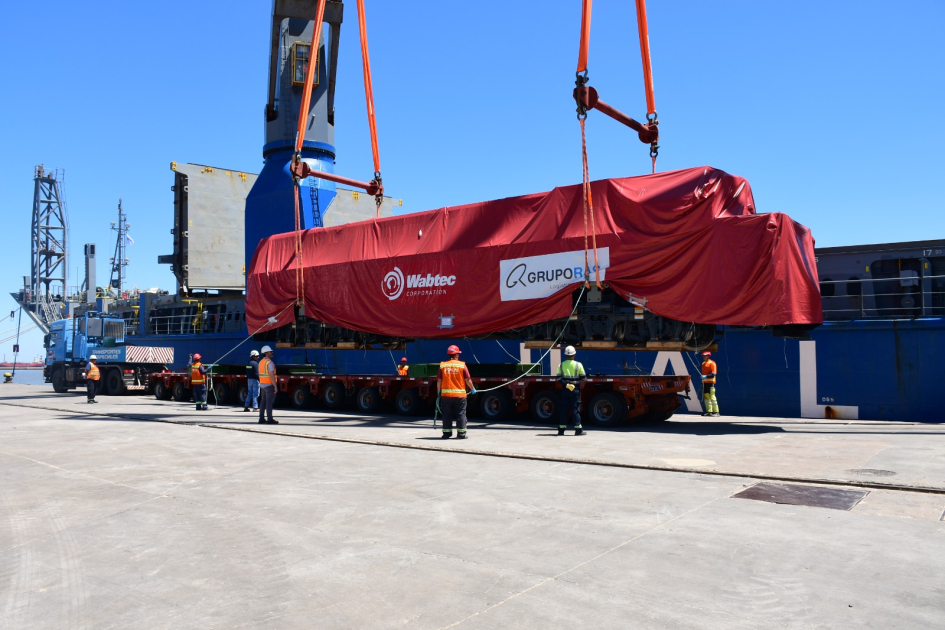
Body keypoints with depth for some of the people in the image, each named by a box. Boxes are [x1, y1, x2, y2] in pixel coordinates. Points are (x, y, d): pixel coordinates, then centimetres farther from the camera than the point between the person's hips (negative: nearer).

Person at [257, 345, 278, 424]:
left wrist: (261, 385, 21)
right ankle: (269, 419, -4)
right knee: (269, 402, -6)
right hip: (269, 385, -9)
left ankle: (261, 419, 12)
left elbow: (261, 375, 16)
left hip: (262, 385, 9)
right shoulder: (269, 362, -17)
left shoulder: (261, 362, 12)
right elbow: (272, 375, -22)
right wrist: (275, 386, -19)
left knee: (263, 402, 10)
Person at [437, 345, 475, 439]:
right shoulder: (462, 365, -5)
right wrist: (472, 389, 12)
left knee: (447, 415, 10)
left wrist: (438, 392, 14)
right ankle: (461, 434, 7)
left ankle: (446, 433, 13)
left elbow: (439, 381, 2)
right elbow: (467, 380, -4)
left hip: (446, 395, 2)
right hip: (460, 394, -2)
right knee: (461, 414, 6)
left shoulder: (442, 365, 1)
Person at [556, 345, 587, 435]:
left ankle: (561, 430, 8)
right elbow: (583, 378, -2)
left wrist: (565, 383, 5)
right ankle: (578, 429, 3)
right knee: (576, 409, 2)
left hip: (565, 390, 2)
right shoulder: (578, 365, -5)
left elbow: (559, 378, -4)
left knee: (564, 409, 7)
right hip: (575, 389, -2)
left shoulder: (561, 365, 1)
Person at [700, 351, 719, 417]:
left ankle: (716, 412, -9)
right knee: (706, 396, 8)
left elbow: (713, 374, -15)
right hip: (705, 382, 8)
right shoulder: (703, 363, 17)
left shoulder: (712, 363, -7)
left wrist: (706, 376, -27)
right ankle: (709, 411, 14)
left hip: (710, 382, -8)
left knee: (712, 396, -11)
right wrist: (702, 383, 22)